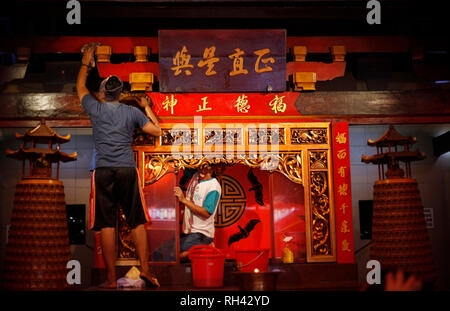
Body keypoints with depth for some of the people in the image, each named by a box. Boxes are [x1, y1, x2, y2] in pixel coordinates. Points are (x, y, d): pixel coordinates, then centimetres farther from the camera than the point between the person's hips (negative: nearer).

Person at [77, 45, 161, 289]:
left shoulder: (95, 108, 5)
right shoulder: (132, 112, 5)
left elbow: (80, 86, 24)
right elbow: (157, 131, 12)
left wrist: (86, 63, 37)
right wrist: (147, 108, 23)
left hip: (103, 171, -1)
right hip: (127, 170, 1)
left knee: (107, 224, 0)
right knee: (137, 221, 7)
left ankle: (111, 278, 1)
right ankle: (144, 268, 1)